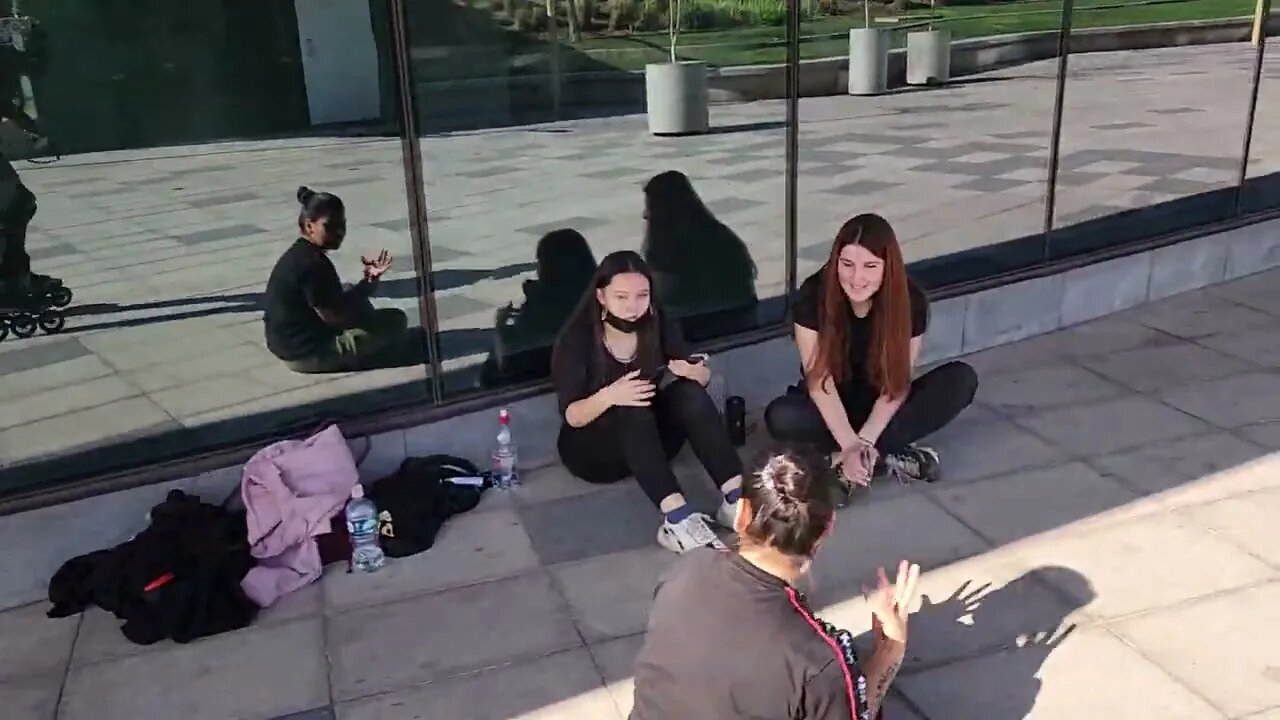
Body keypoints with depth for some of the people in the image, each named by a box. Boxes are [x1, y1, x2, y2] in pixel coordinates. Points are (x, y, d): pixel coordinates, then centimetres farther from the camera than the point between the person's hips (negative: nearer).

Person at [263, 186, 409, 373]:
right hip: (308, 353, -10)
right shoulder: (312, 263, -22)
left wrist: (368, 278, 2)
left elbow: (333, 302, 13)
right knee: (396, 321, -8)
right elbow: (332, 316, -22)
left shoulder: (300, 255, 10)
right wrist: (371, 281, -17)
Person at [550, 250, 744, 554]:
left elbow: (704, 378, -3)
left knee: (688, 392, -26)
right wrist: (607, 397, -40)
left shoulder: (658, 325, -5)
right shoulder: (576, 339, -16)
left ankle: (736, 498, -35)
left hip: (650, 440, 4)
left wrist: (694, 371, -28)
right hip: (591, 449, -3)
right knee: (633, 411, -35)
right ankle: (677, 518, -50)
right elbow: (571, 416, -19)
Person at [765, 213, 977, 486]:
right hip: (833, 409, -1)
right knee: (780, 417, -34)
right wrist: (851, 445, -33)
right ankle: (891, 457, -26)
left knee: (962, 379, -22)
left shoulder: (911, 301, -18)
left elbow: (897, 383, -16)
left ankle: (871, 456, -27)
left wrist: (864, 441, -29)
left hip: (883, 410, 2)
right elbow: (820, 381, -22)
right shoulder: (812, 297, -22)